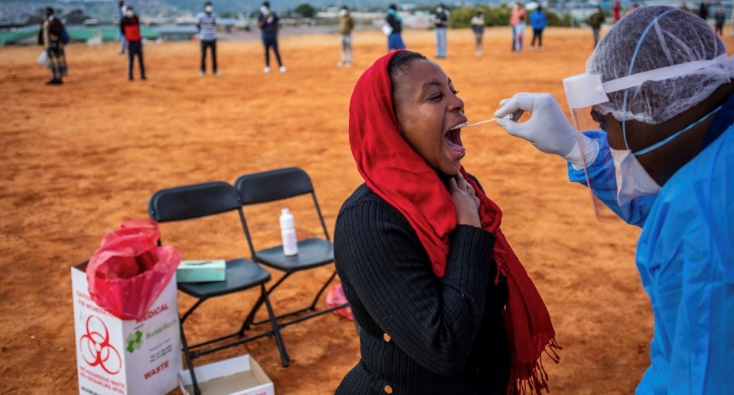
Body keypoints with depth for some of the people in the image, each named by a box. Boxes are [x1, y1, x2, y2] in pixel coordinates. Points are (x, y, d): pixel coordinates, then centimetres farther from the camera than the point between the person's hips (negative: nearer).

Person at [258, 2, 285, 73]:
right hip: (265, 36, 0)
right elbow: (260, 25, -9)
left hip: (273, 36, 0)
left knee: (276, 51, -4)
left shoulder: (273, 15, 7)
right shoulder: (261, 16, 2)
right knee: (267, 51, 4)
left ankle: (281, 66, -3)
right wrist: (265, 18, -21)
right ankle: (267, 67, 10)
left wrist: (276, 34, 3)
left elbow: (276, 25, 10)